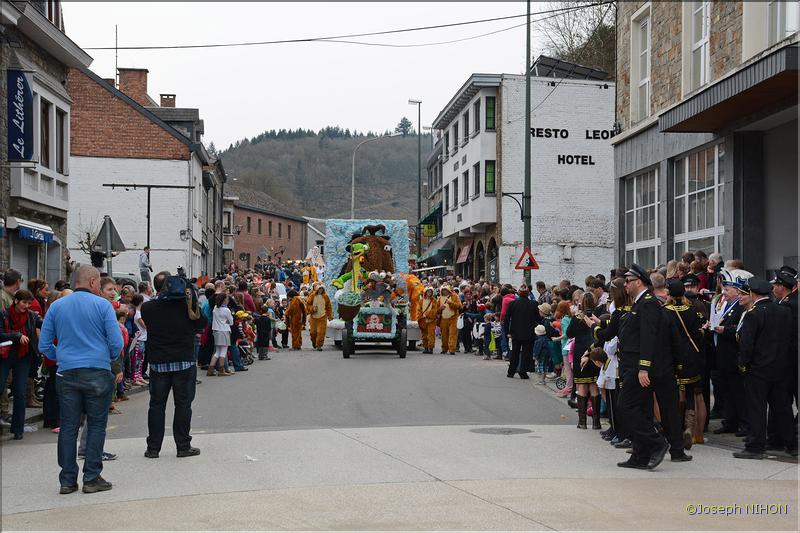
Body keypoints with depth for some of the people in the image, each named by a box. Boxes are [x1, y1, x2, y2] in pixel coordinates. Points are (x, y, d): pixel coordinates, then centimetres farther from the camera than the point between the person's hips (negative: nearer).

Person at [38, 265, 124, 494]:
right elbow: (116, 343, -7)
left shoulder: (56, 306, 7)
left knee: (68, 427, 8)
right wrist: (113, 363, 12)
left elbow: (44, 345, 8)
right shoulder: (102, 305, -4)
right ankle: (91, 478, 5)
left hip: (67, 373, 3)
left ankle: (67, 480, 10)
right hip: (97, 373, -3)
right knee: (96, 425, 5)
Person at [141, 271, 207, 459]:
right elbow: (201, 325, 1)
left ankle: (153, 447, 11)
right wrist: (194, 305, 2)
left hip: (158, 363, 2)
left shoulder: (147, 308, -6)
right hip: (184, 362, -1)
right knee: (183, 404, 6)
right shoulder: (184, 304, -9)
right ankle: (183, 446, 8)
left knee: (157, 405, 9)